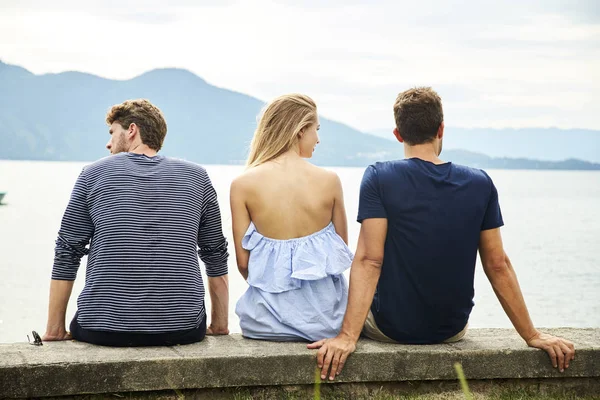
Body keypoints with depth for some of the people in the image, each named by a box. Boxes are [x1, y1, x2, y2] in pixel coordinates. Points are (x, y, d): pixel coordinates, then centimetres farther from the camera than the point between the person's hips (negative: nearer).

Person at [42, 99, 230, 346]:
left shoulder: (93, 175, 5)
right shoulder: (196, 177, 9)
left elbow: (66, 256, 5)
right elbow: (216, 255, 13)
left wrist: (55, 329, 10)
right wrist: (220, 325, 21)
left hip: (104, 330, -1)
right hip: (181, 330, 1)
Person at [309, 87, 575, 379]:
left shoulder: (379, 178, -15)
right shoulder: (480, 184, -7)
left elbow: (369, 261, -23)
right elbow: (498, 266, -6)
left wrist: (347, 336, -25)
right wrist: (532, 336, 2)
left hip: (393, 328, -3)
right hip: (452, 330, 3)